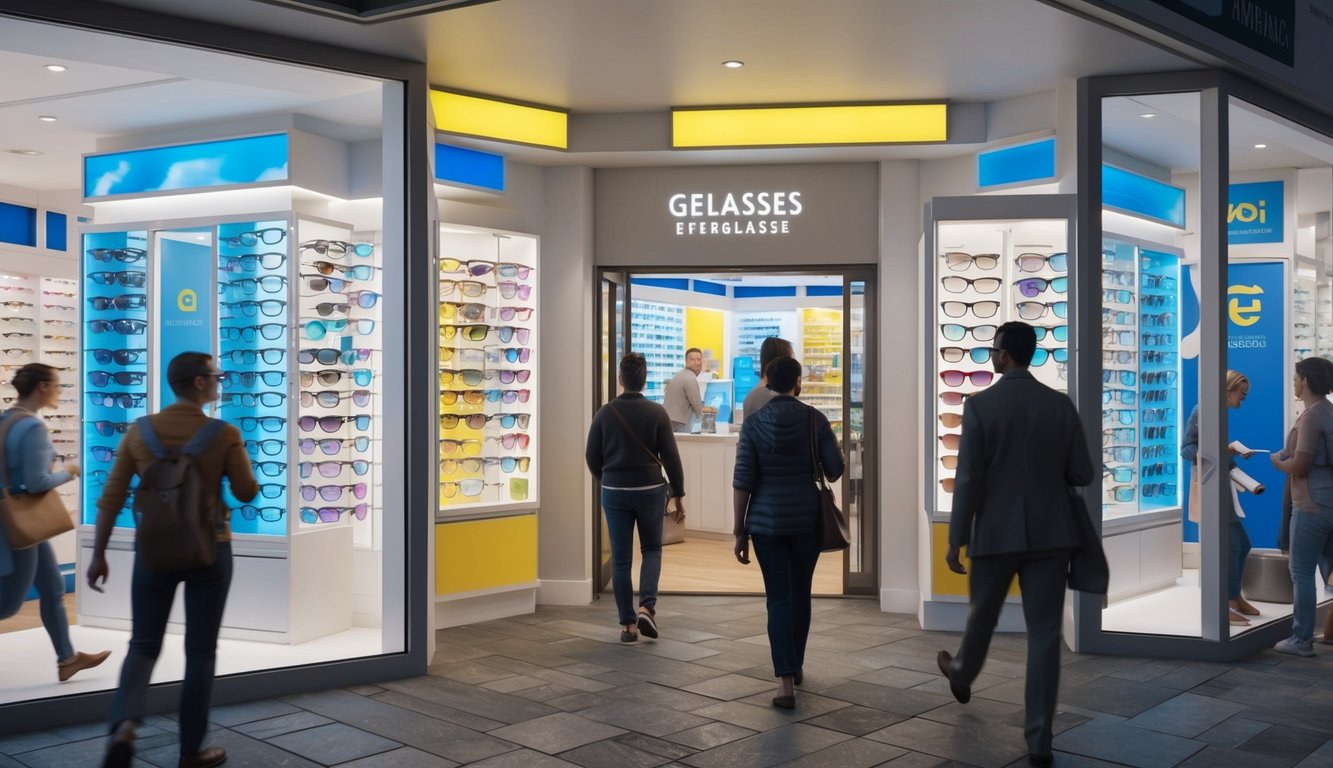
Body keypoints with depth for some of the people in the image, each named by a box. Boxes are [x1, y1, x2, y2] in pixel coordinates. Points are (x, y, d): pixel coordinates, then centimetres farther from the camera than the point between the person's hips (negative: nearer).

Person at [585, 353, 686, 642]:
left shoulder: (605, 413, -3)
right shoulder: (656, 412, -7)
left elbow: (592, 456, 2)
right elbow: (671, 457, -7)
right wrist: (679, 495, 1)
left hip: (614, 492, 1)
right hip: (650, 490, -1)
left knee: (621, 559, 8)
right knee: (651, 550, 16)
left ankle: (627, 624, 10)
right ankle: (647, 607, -4)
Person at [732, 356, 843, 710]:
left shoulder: (753, 423, -5)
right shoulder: (814, 419, -4)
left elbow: (743, 481, -8)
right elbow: (835, 468, -3)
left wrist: (739, 531, -2)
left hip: (767, 521, -1)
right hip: (808, 518, 1)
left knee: (778, 599, 2)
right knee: (800, 593, 18)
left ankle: (786, 683, -5)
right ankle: (796, 666, 34)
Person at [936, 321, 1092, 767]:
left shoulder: (980, 405, -10)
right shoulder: (1062, 405, 0)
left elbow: (968, 479, -12)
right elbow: (1082, 475, 3)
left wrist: (956, 539, -5)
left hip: (997, 533, -2)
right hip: (1050, 533, 2)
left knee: (982, 616, 21)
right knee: (1045, 633, 5)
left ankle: (962, 676, 49)